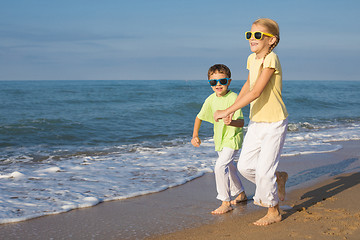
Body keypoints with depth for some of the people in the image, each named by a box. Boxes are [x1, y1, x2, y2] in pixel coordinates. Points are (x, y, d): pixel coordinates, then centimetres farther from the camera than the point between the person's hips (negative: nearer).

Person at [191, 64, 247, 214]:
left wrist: (231, 122, -52)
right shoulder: (211, 99, -4)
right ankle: (240, 194, 44)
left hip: (233, 139, -8)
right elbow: (199, 117, 9)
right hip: (220, 139, 8)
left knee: (220, 166, -20)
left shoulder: (233, 98, -23)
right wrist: (195, 136, 0)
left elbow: (241, 122, -30)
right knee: (229, 167, 22)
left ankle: (226, 202, -10)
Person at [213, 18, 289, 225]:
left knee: (263, 171, -5)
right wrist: (233, 109, 17)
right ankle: (278, 179, 33)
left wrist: (227, 111, -25)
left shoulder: (271, 59, -20)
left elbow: (255, 92, -27)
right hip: (256, 122, 8)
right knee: (244, 166, 7)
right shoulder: (252, 59, 5)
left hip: (275, 123, -8)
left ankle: (273, 212, 16)